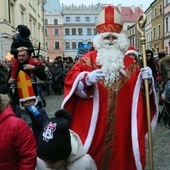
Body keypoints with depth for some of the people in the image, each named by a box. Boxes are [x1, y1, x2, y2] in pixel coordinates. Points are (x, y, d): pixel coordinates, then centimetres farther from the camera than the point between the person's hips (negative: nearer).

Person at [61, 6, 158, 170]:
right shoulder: (88, 59, 0)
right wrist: (87, 79, -28)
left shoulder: (129, 61, 9)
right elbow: (71, 78, -9)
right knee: (92, 152, 6)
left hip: (121, 121, 3)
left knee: (119, 149, 13)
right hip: (93, 121, -2)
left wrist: (146, 79, -12)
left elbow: (137, 85, 9)